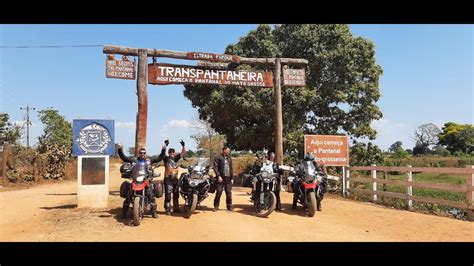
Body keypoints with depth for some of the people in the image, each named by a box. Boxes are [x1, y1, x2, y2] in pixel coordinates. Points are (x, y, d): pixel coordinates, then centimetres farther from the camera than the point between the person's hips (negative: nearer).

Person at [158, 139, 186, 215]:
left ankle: (176, 208, 25)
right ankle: (167, 209, -4)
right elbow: (163, 151, -15)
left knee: (176, 194, 13)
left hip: (175, 179, 5)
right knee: (168, 195, -9)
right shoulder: (166, 158, -1)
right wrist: (165, 144, -24)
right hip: (168, 179, -5)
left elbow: (183, 153, 4)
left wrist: (183, 146, -9)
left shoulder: (176, 158, 11)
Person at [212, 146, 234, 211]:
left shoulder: (229, 158, 17)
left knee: (229, 193, 4)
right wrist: (218, 176, -15)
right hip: (221, 178, -5)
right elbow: (215, 167, -7)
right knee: (219, 192, -5)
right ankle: (216, 206, 5)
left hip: (228, 178, 5)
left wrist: (232, 178, 13)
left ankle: (229, 206, 14)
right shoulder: (218, 157, -1)